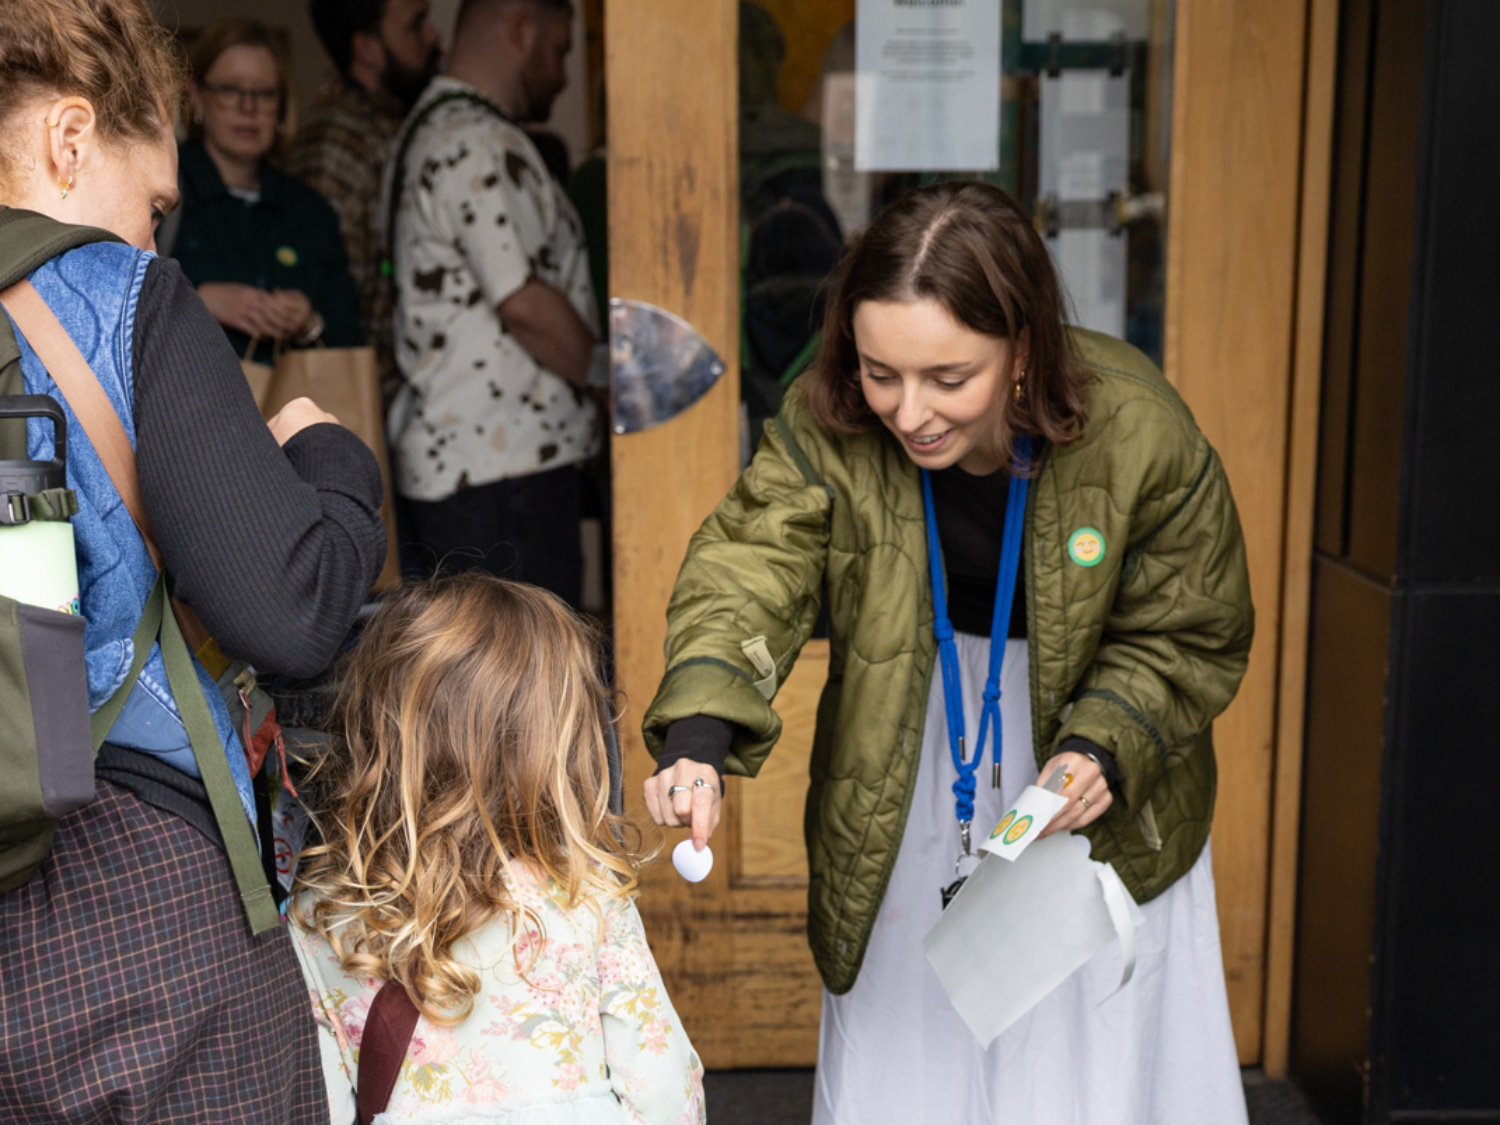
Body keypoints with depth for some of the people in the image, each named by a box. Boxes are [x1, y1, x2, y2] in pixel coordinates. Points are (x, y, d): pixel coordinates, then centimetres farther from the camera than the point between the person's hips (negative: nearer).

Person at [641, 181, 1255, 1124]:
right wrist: (700, 736, -45)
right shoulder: (827, 426, -21)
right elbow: (749, 571, -28)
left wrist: (1103, 747, -26)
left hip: (1101, 809, -1)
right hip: (905, 805, 1)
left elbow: (1187, 640, -10)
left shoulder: (1139, 436, -23)